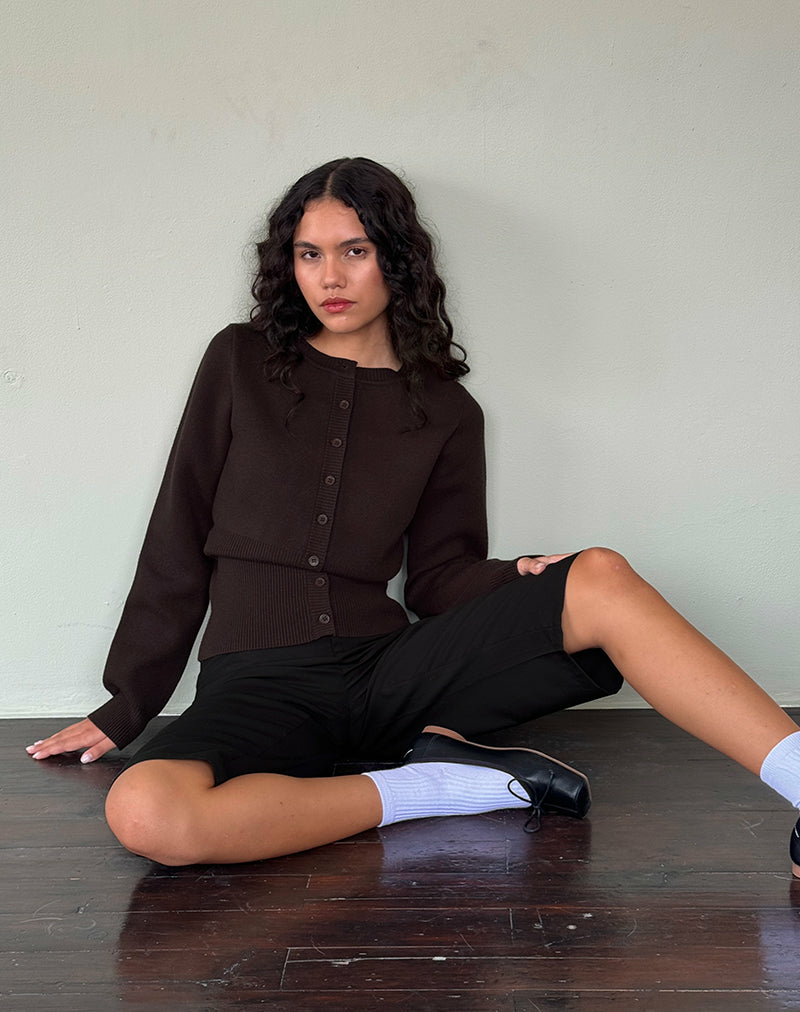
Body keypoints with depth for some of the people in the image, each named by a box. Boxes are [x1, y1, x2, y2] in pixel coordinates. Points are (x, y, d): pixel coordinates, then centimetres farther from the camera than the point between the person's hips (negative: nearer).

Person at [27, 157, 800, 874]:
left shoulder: (445, 411, 11)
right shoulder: (242, 362, 7)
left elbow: (438, 575, 9)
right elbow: (179, 539, 9)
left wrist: (525, 582, -14)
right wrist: (126, 705, 11)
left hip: (387, 667, 1)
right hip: (258, 687, -1)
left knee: (601, 579, -23)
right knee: (146, 813, -36)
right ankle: (438, 786, -22)